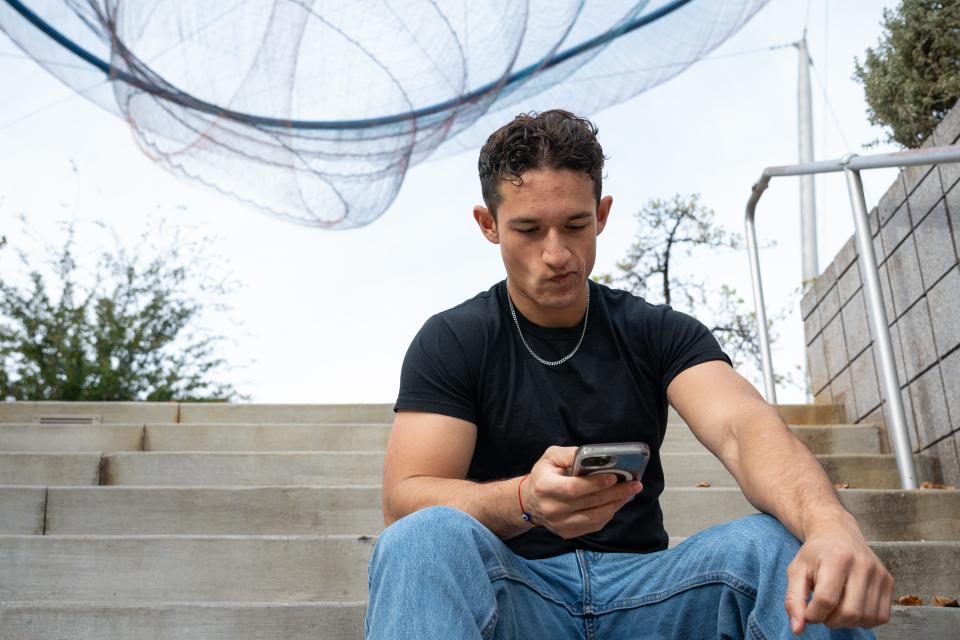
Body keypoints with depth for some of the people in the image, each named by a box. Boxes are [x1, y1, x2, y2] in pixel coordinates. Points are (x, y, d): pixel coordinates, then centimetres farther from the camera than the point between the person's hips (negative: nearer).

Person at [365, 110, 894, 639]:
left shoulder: (660, 332, 5)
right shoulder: (450, 341, -1)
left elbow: (743, 428, -14)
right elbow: (403, 503, -12)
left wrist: (830, 526, -37)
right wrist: (525, 500, -34)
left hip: (640, 588, 1)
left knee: (779, 543, -27)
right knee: (427, 539, -34)